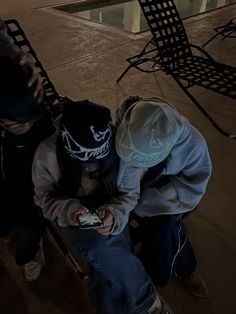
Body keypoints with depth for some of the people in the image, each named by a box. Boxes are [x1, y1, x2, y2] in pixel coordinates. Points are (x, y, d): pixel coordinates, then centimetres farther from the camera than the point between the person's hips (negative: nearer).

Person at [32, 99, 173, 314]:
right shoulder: (48, 153, -20)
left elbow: (130, 194, -6)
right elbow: (43, 197, -6)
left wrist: (114, 213, -27)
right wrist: (68, 209, -27)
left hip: (110, 215, 1)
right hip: (73, 219, 0)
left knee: (110, 264, -24)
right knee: (104, 250, -29)